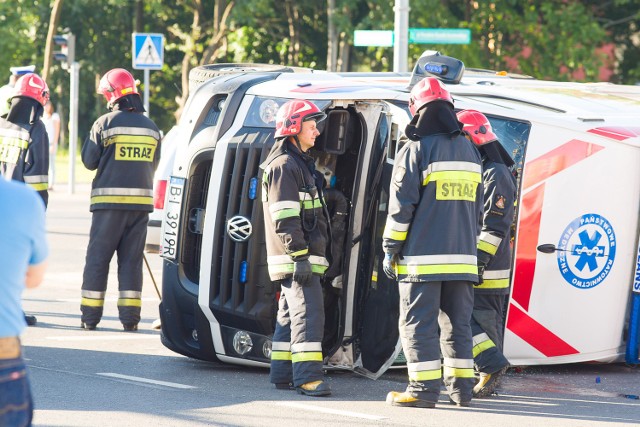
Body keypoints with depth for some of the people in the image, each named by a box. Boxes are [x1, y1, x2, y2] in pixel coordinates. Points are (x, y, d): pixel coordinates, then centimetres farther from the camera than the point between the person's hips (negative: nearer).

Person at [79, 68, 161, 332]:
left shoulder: (105, 124, -8)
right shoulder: (150, 127, 8)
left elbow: (89, 161, -2)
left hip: (109, 200, -4)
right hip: (141, 201, 4)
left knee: (97, 258, 3)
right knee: (131, 260, 8)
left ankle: (90, 315, 2)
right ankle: (130, 315, 4)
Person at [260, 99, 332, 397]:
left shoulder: (299, 163, 21)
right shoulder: (284, 165, -13)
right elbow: (285, 219, -19)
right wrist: (300, 256, -23)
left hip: (300, 259, 11)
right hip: (295, 258, -11)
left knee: (290, 315, 13)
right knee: (308, 314, -15)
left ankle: (283, 374, 17)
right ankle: (307, 377, -20)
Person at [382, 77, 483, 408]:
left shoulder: (416, 151, -8)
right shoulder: (469, 151, 13)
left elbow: (401, 207, -8)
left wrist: (390, 250, -1)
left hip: (423, 258, -6)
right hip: (462, 257, 6)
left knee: (418, 324, -2)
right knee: (457, 323, 12)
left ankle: (423, 389, -6)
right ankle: (461, 387, 12)